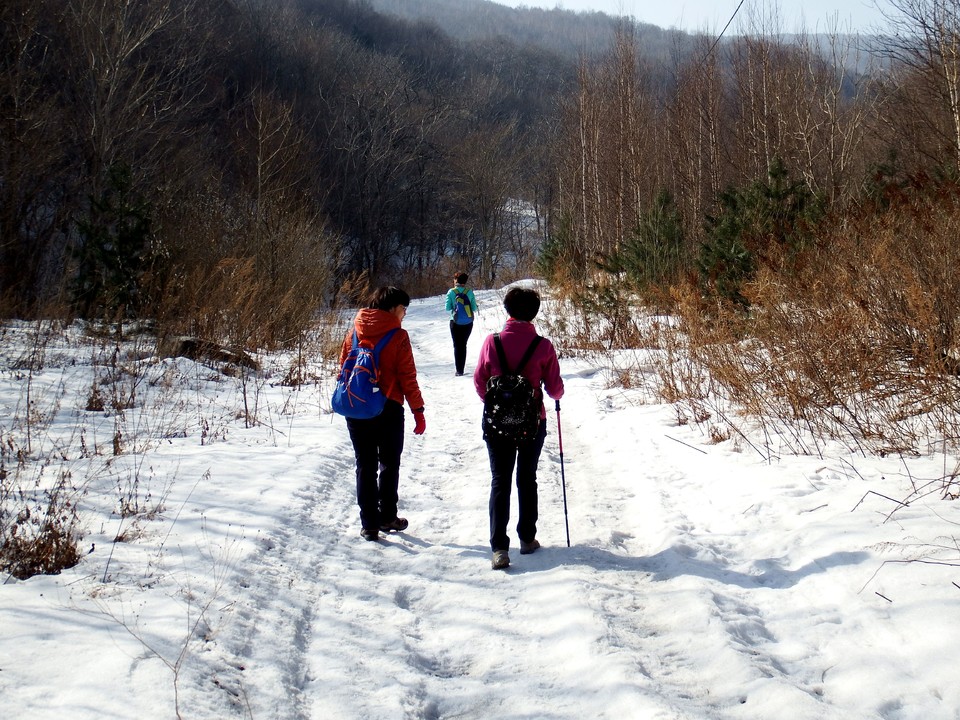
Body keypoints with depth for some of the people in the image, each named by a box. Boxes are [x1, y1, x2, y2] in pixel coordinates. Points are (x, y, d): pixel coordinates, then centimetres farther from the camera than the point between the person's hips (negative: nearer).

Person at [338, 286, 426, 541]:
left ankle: (369, 523, 7)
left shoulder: (355, 332, 4)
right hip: (388, 408, -3)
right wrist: (418, 410, -4)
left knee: (365, 466, 9)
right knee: (390, 464, 14)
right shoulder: (398, 336, -10)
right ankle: (387, 517, 17)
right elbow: (407, 377, -10)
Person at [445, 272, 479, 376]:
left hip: (456, 323, -1)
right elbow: (474, 308, -5)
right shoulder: (469, 292, -5)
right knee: (463, 345, 14)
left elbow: (448, 308, -10)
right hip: (468, 323, 1)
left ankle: (459, 370, 0)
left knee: (457, 345, 8)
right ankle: (461, 369, 12)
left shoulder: (451, 292, -9)